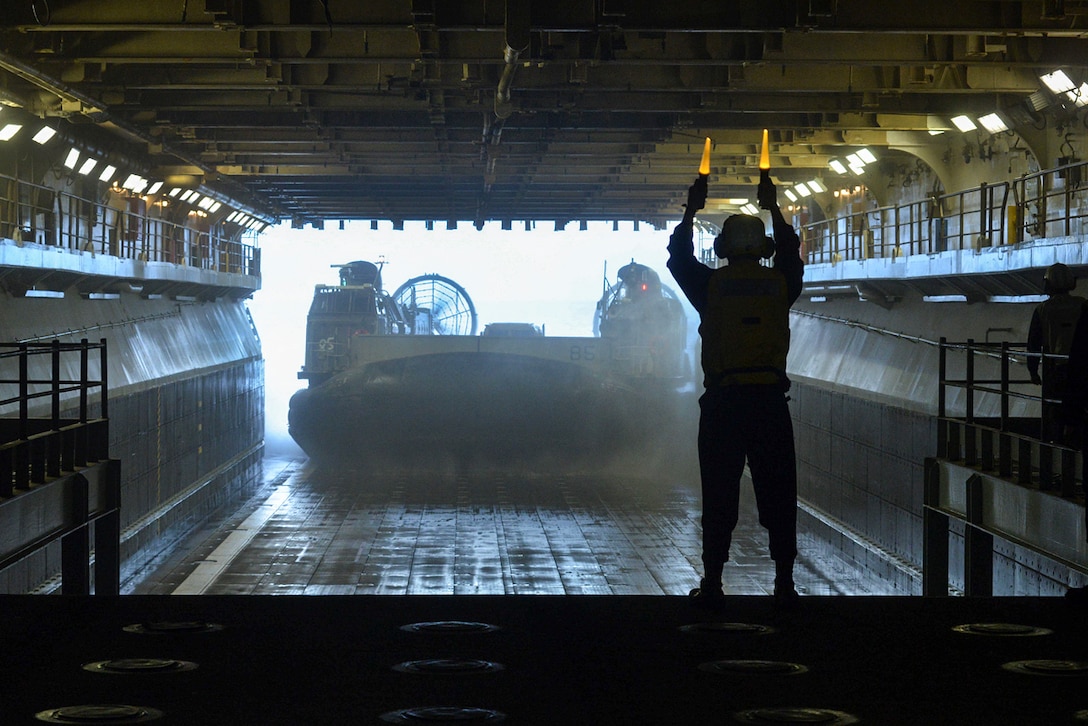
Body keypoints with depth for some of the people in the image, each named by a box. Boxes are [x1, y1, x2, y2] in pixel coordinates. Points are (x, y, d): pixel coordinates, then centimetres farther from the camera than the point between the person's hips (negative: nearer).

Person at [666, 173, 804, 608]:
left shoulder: (711, 285, -1)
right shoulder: (780, 284, 4)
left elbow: (679, 258, 18)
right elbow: (791, 254, 27)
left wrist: (691, 210, 29)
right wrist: (773, 209, 38)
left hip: (723, 403, -1)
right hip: (771, 402, 1)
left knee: (719, 498, 4)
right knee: (778, 496, 7)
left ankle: (712, 584, 4)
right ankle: (784, 584, 9)